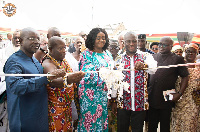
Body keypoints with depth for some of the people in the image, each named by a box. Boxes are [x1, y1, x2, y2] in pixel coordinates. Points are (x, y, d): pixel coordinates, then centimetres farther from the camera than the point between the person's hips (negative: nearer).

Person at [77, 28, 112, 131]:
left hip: (105, 93, 5)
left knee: (103, 117, 11)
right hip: (91, 93, -5)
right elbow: (85, 74, -15)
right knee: (90, 119, 0)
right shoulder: (87, 54, -4)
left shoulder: (107, 54, 12)